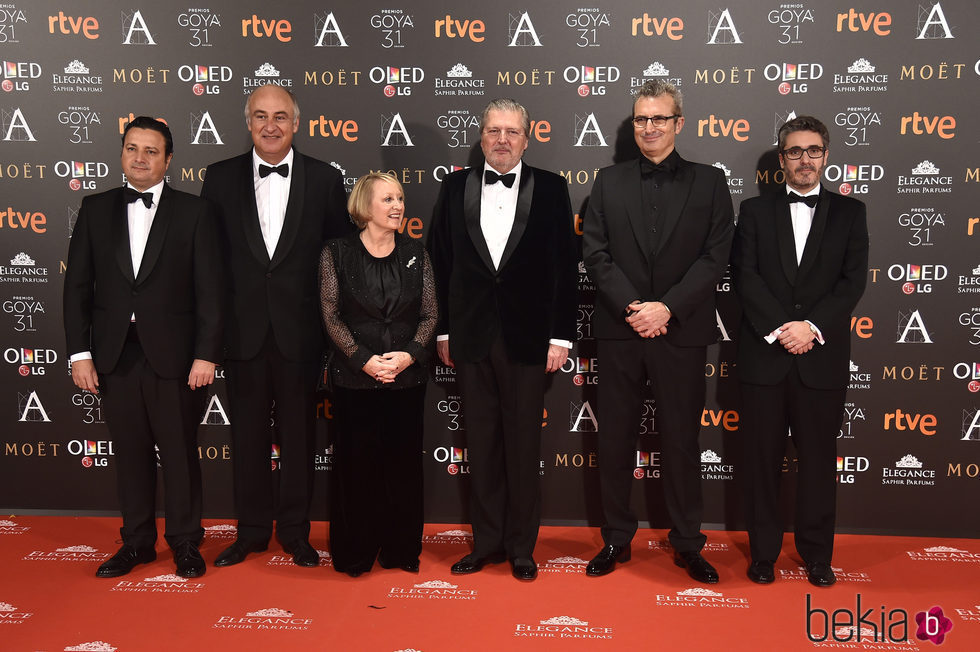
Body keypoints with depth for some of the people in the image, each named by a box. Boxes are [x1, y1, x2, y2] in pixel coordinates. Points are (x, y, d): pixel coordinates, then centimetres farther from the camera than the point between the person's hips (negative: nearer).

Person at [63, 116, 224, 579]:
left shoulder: (193, 211, -1)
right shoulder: (95, 209, 8)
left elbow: (209, 288, -5)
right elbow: (78, 285, 7)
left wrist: (206, 354, -11)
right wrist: (79, 353, 0)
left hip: (173, 354, -3)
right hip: (115, 355, 3)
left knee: (180, 453, 7)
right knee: (130, 453, 12)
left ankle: (185, 541, 23)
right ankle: (137, 541, 27)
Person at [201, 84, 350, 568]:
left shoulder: (324, 179, 0)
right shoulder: (220, 177, 3)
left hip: (299, 331, -1)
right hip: (243, 329, 1)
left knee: (298, 433, 10)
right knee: (247, 433, 11)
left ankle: (295, 529, 26)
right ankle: (252, 530, 28)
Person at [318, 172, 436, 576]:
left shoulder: (415, 254, 5)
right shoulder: (337, 252, -2)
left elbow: (429, 314, 4)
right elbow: (331, 315, -4)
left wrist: (409, 354, -12)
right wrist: (364, 359, -14)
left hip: (408, 375, 2)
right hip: (354, 376, -2)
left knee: (404, 462, 8)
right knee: (356, 462, 5)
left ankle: (402, 550, 24)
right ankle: (355, 554, 22)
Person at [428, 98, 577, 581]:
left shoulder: (550, 189, 2)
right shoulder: (455, 187, 8)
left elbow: (564, 266, -1)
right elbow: (440, 263, 7)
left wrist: (560, 337, -5)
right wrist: (443, 332, 4)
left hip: (527, 337, -2)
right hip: (472, 337, 2)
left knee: (524, 444, 7)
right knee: (481, 443, 10)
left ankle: (521, 547, 21)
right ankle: (487, 541, 25)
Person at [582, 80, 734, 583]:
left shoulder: (709, 182, 5)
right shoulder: (609, 181, 9)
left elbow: (715, 257, -3)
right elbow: (595, 253, 0)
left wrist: (667, 308, -14)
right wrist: (632, 307, -12)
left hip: (681, 333, -1)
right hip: (619, 332, 2)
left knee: (682, 441, 8)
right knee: (615, 439, 9)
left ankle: (687, 544, 23)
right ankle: (617, 539, 24)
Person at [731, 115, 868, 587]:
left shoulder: (849, 212, 10)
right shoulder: (755, 211, 8)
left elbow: (853, 279, 0)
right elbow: (744, 276, -2)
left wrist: (812, 326, -14)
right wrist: (779, 328, -13)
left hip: (822, 358, 0)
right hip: (763, 355, 0)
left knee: (818, 459, 8)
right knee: (762, 458, 6)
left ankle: (817, 554, 23)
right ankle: (763, 551, 20)